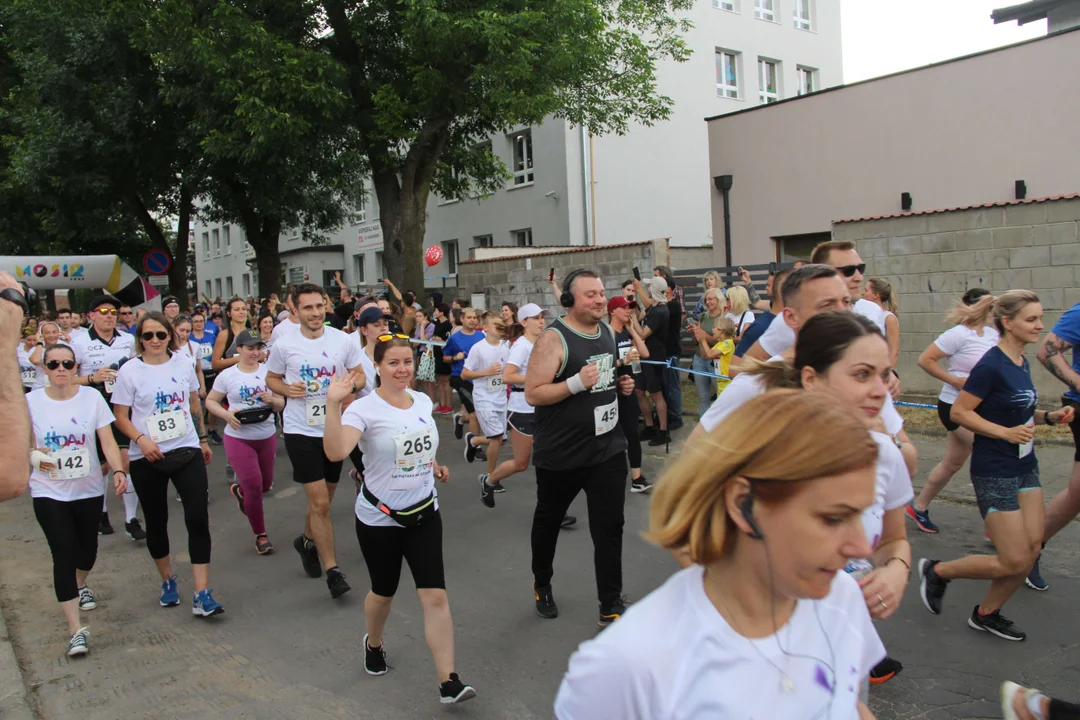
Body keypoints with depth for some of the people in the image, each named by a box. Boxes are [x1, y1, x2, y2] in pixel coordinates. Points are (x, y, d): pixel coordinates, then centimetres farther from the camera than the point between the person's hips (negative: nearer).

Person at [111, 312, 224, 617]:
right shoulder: (130, 371, -5)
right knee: (156, 522, 12)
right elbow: (120, 417, -4)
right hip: (148, 458, -1)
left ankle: (202, 594, -6)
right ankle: (168, 580, 35)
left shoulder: (183, 363, 3)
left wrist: (203, 439, 19)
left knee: (198, 519, -9)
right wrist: (141, 440, -20)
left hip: (187, 452, 1)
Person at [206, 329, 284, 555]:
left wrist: (272, 401, -19)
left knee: (266, 484, 17)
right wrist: (226, 414, -15)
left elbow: (281, 405, 4)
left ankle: (238, 490, 52)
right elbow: (210, 401, 3)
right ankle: (261, 535, 12)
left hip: (267, 437, 3)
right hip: (238, 438, -3)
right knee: (254, 487, -6)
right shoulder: (227, 375, -5)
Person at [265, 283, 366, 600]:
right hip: (301, 431, -3)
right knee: (320, 503, -8)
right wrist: (286, 389, -14)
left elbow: (360, 374, 7)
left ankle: (307, 540, 47)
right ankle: (333, 570, 3)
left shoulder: (343, 340, -3)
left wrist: (350, 384, -16)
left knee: (323, 500, 19)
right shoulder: (284, 345, -6)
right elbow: (271, 378, 8)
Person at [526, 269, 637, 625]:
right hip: (561, 453, -4)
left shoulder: (608, 332, 5)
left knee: (610, 526, 3)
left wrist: (623, 385, 1)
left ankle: (611, 605, 14)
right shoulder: (553, 339, -17)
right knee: (548, 520, 17)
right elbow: (532, 394, -20)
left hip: (608, 447, 5)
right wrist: (577, 383, -30)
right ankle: (542, 584, 41)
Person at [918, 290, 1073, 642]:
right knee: (1014, 562, -5)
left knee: (1032, 548, 5)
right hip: (994, 471, -8)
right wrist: (1006, 433, -22)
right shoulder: (991, 365, -19)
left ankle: (987, 613, 22)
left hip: (1025, 466, 9)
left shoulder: (1021, 362, 8)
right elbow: (959, 412, -19)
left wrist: (1049, 417, 4)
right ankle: (937, 571, 15)